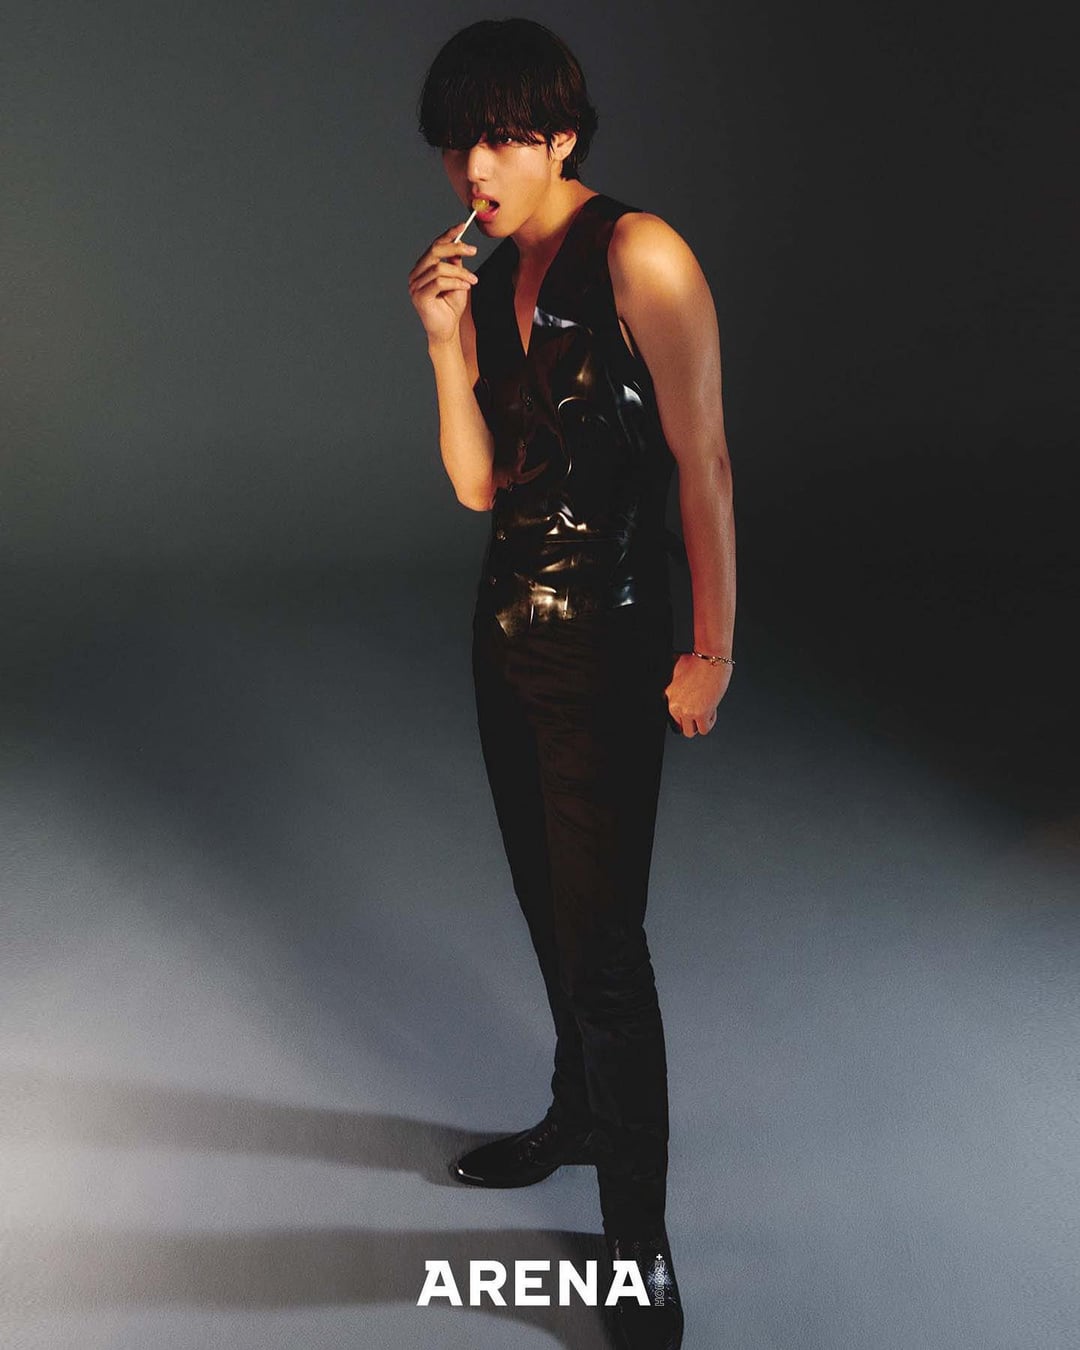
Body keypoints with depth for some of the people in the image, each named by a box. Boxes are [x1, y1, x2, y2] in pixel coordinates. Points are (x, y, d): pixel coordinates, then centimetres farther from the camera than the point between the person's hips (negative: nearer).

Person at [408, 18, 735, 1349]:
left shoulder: (638, 255, -12)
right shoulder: (490, 278, 9)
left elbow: (705, 464, -14)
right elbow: (477, 485, 5)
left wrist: (712, 650, -14)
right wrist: (448, 343, -7)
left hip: (606, 644, -7)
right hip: (508, 627, 8)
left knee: (603, 945, -3)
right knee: (546, 904, 19)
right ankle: (577, 1117, 43)